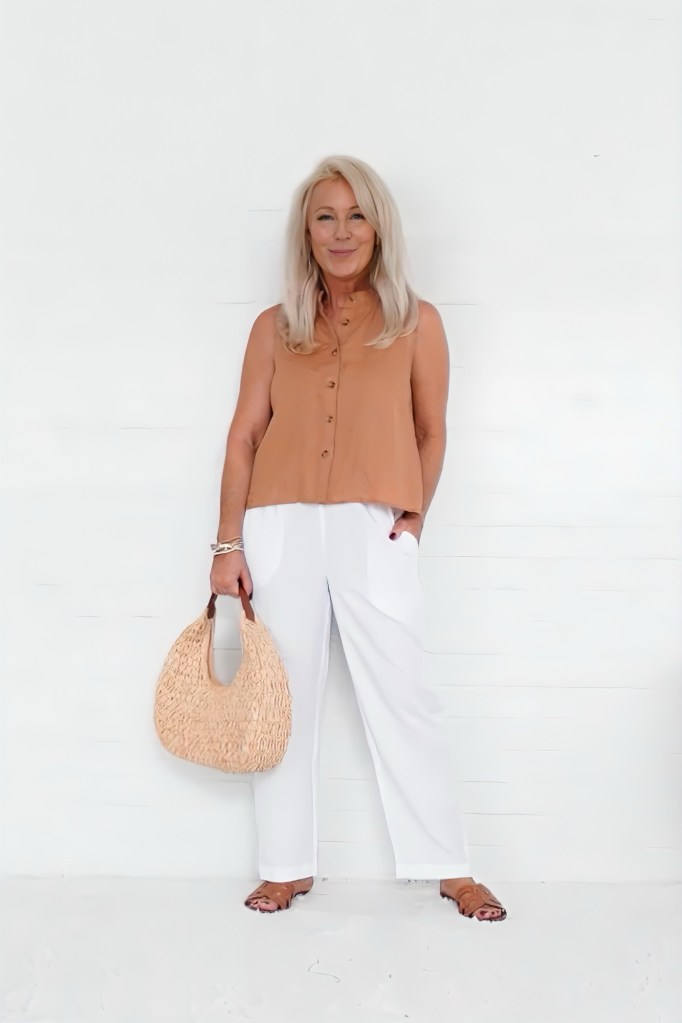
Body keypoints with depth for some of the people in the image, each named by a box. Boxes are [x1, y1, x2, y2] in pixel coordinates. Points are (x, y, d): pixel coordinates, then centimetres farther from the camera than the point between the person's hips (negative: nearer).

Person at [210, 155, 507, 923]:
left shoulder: (415, 323, 5)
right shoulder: (274, 328, 8)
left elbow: (431, 432, 9)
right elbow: (244, 436, 6)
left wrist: (413, 518, -3)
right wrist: (228, 543, 0)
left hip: (373, 532, -2)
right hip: (280, 530, 2)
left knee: (401, 699, 0)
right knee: (284, 699, 8)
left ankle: (450, 869, 13)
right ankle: (288, 866, 21)